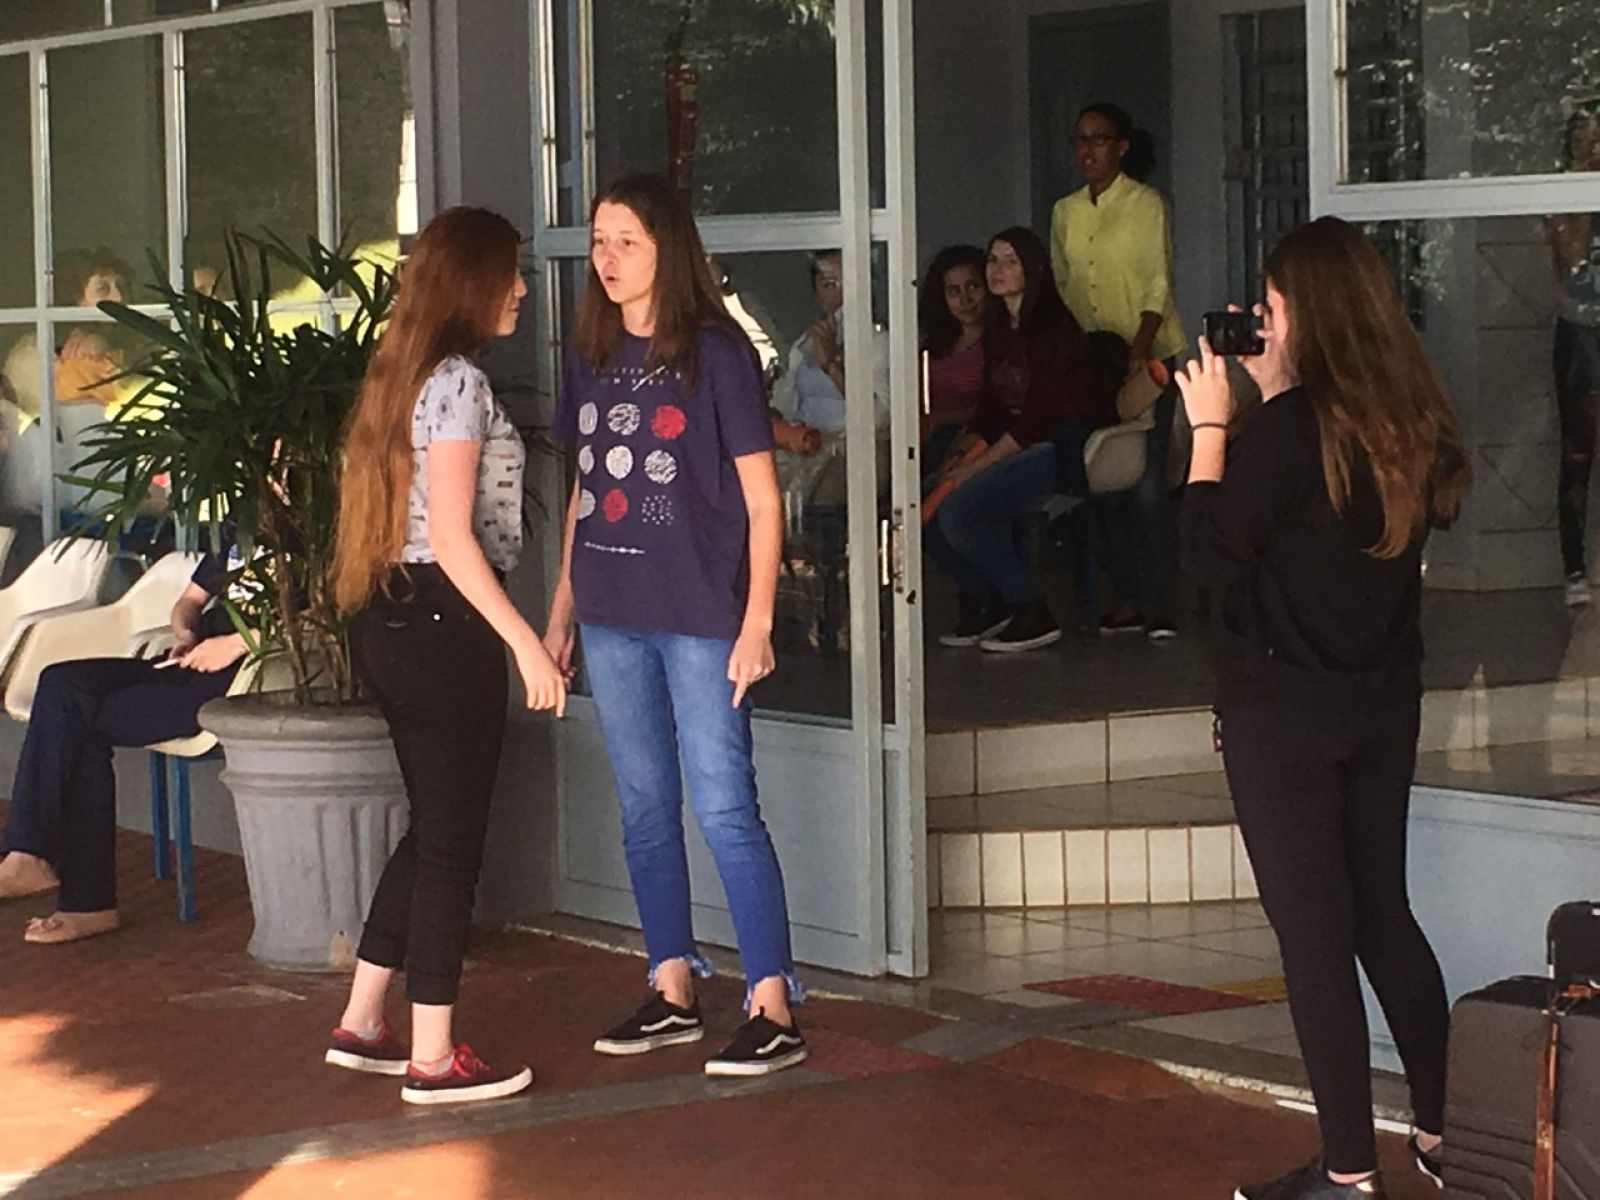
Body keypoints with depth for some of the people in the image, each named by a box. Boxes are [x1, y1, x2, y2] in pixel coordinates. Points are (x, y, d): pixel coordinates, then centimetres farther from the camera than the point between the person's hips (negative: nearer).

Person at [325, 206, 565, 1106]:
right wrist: (526, 644, -20)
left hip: (395, 620, 9)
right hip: (445, 623, -9)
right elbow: (452, 538, -20)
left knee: (434, 828, 18)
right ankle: (434, 1060, 4)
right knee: (452, 840, -2)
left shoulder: (407, 376, 14)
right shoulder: (460, 382, -14)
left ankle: (363, 1023, 23)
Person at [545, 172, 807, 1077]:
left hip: (700, 616, -6)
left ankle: (774, 1007, -4)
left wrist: (756, 623, -12)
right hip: (613, 618, 6)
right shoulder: (592, 358, 10)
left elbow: (762, 500, -7)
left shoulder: (716, 354, -6)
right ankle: (674, 992, 21)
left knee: (725, 807, -8)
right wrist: (562, 609, 14)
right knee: (645, 809, 11)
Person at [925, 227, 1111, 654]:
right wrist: (961, 452, -3)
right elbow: (992, 406, 14)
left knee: (960, 509, -25)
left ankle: (1032, 613, -13)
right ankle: (985, 602, 9)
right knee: (926, 508, -8)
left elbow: (1040, 416, -19)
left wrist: (977, 466, -19)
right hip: (1022, 447, 9)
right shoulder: (998, 329, 13)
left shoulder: (1053, 327, -13)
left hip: (1063, 449, -8)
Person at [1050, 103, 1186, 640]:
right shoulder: (1065, 212, 12)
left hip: (1147, 358, -6)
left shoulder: (1146, 204, -4)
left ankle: (1158, 605, -7)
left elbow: (1157, 285, -10)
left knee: (1147, 484, -10)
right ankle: (1127, 599, 12)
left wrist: (1139, 349, -21)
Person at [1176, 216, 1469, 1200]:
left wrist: (1212, 422, -7)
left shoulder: (1290, 424, -19)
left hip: (1283, 707, -7)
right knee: (1384, 915, 18)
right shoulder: (1410, 417, 2)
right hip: (1383, 703, 7)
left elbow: (1211, 551, -13)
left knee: (1315, 936, -1)